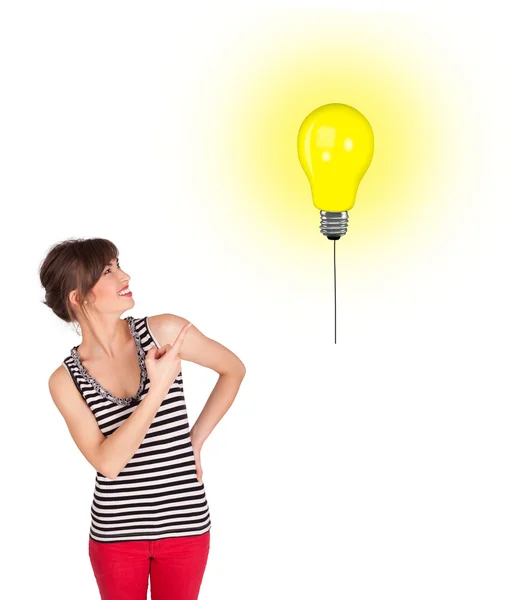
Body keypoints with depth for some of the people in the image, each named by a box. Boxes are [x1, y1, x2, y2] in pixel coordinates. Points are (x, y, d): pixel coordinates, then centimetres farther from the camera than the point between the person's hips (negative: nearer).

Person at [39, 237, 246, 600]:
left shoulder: (165, 332, -9)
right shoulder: (66, 380, -9)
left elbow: (233, 369, 6)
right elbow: (107, 463, -19)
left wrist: (196, 439, 1)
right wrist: (158, 390, -26)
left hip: (185, 525, 0)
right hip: (115, 533, 0)